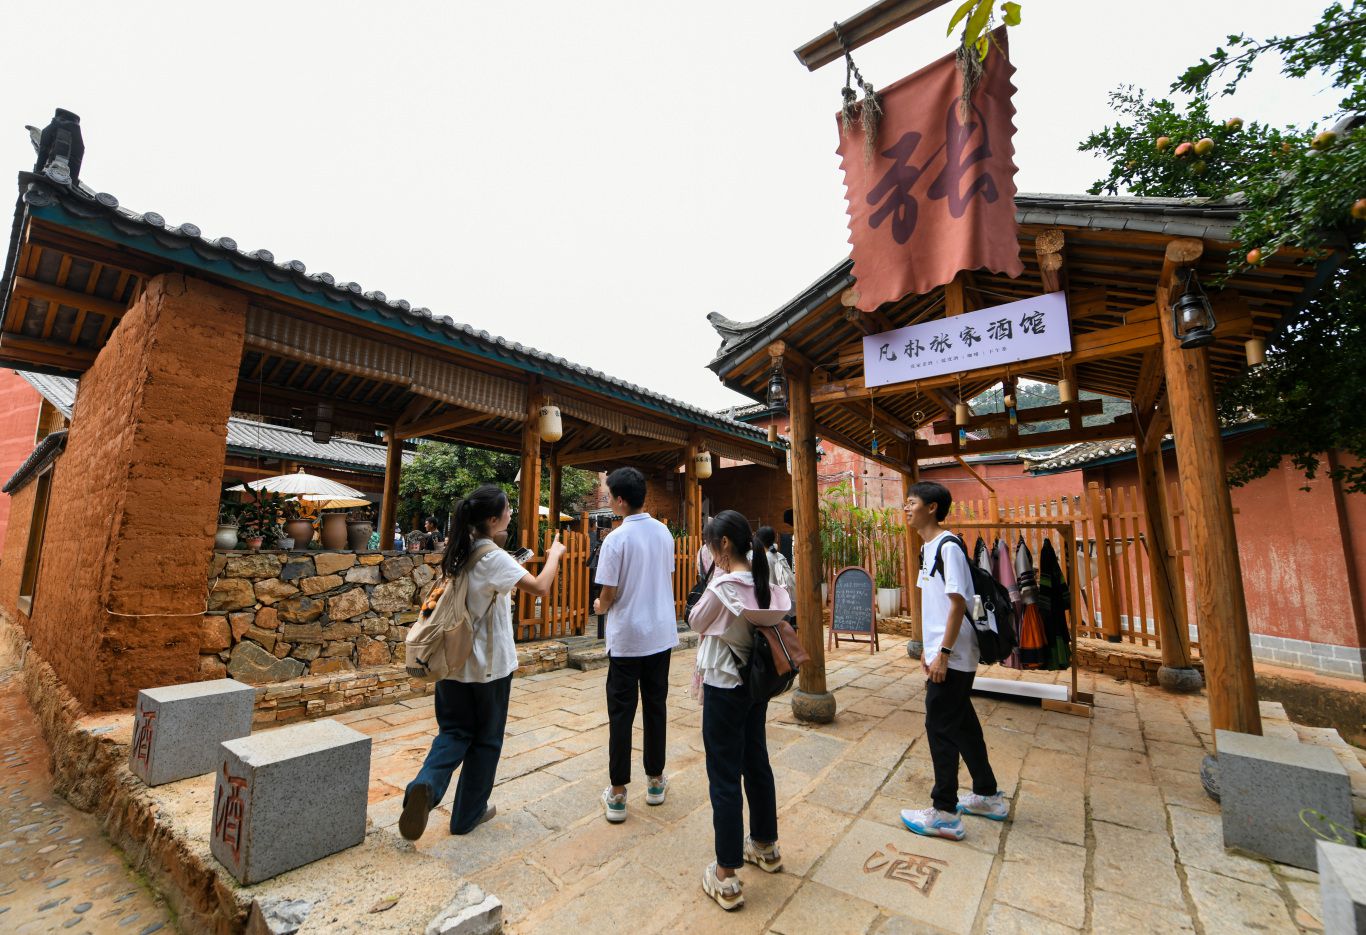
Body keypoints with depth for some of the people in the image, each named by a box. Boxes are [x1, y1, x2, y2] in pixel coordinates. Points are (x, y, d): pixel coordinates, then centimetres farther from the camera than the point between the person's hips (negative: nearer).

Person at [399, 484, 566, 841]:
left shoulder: (460, 552, 2)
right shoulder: (494, 558, -21)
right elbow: (541, 587, -25)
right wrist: (554, 553, -11)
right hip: (489, 663, -6)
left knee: (454, 730, 18)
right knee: (486, 739, 12)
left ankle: (426, 785, -7)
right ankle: (468, 814, 25)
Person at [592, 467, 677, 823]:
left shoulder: (616, 539, -16)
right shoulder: (663, 533, 0)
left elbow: (609, 595, -11)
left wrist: (600, 606, 10)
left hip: (627, 637, -5)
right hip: (661, 633, 5)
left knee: (621, 713, 7)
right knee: (656, 707, 15)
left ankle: (618, 795, 16)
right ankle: (655, 781, 29)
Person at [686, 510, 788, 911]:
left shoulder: (722, 588, -24)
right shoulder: (766, 586, -4)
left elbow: (696, 622, -9)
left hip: (724, 687, -7)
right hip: (756, 683, 7)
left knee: (724, 776, 6)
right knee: (756, 763, 23)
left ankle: (726, 877, 19)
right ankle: (765, 846, 42)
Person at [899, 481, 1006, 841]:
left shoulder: (948, 547, -18)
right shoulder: (927, 548, 10)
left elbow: (958, 603, -21)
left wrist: (943, 654, -19)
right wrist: (929, 649, 17)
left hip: (952, 657, -9)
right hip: (943, 653, 9)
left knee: (940, 727, 0)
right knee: (962, 724, 19)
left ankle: (945, 814, 13)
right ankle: (988, 797, 36)